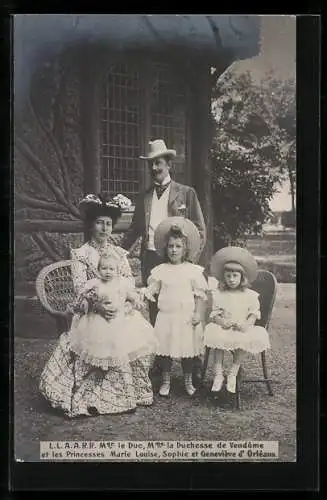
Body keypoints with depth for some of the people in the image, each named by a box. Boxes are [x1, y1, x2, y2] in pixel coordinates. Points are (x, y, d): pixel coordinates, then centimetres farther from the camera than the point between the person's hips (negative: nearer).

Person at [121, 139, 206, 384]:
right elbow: (134, 230, 18)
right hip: (150, 260, 4)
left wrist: (192, 260, -9)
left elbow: (200, 230, 1)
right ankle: (158, 361, 20)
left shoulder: (186, 193, 3)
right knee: (155, 313, 9)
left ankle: (194, 364, 8)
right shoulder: (144, 198, 14)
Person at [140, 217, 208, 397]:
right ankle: (165, 381, 22)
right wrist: (141, 294, -14)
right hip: (166, 316, 1)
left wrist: (197, 313, -6)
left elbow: (199, 294, 1)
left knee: (187, 349, 7)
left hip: (187, 317, -1)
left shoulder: (193, 270, 0)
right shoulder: (160, 270, 3)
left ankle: (188, 380, 25)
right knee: (165, 349, 6)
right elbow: (151, 289, 6)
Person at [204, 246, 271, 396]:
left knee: (251, 338, -33)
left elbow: (254, 314, 4)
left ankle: (233, 373, -22)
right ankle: (218, 374, -25)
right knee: (216, 338, -33)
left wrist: (247, 324, -16)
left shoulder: (250, 295, 8)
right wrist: (221, 321, -18)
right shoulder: (219, 294, 7)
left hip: (242, 329, 0)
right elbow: (214, 314, 4)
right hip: (224, 328, 0)